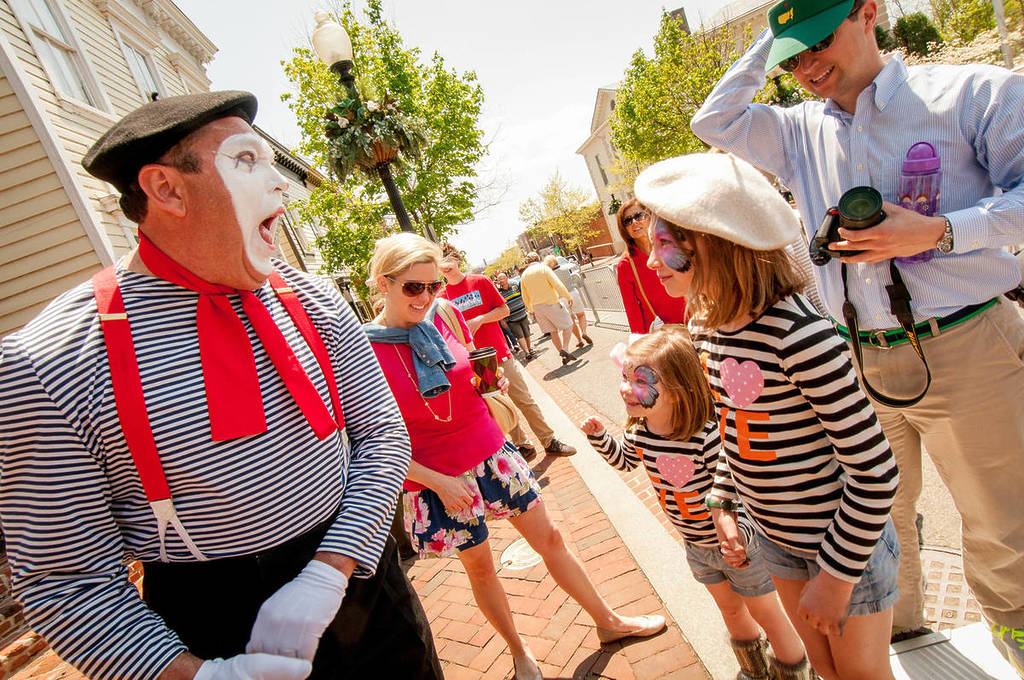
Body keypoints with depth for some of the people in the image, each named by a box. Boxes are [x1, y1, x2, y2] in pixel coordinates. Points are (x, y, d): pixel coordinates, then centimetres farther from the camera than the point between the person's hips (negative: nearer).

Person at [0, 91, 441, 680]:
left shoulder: (315, 302, -6)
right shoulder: (49, 364, -16)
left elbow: (383, 436, -3)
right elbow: (67, 581, -10)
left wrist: (327, 576, -14)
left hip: (353, 581, 4)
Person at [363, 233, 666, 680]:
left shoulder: (447, 314, -6)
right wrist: (438, 481, -15)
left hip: (491, 453, 4)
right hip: (436, 480, -3)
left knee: (550, 538, 14)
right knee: (479, 567, 15)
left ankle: (608, 622, 35)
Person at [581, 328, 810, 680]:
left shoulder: (707, 436, -35)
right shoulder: (640, 432, -15)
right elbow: (624, 460, 6)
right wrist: (599, 435, -7)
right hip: (696, 545, 6)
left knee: (767, 614, 18)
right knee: (730, 609, 28)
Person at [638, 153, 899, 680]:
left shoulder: (798, 334, -30)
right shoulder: (705, 325, -6)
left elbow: (876, 470, -24)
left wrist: (836, 574, -18)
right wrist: (722, 503, 5)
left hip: (847, 540, -6)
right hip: (776, 538, 6)